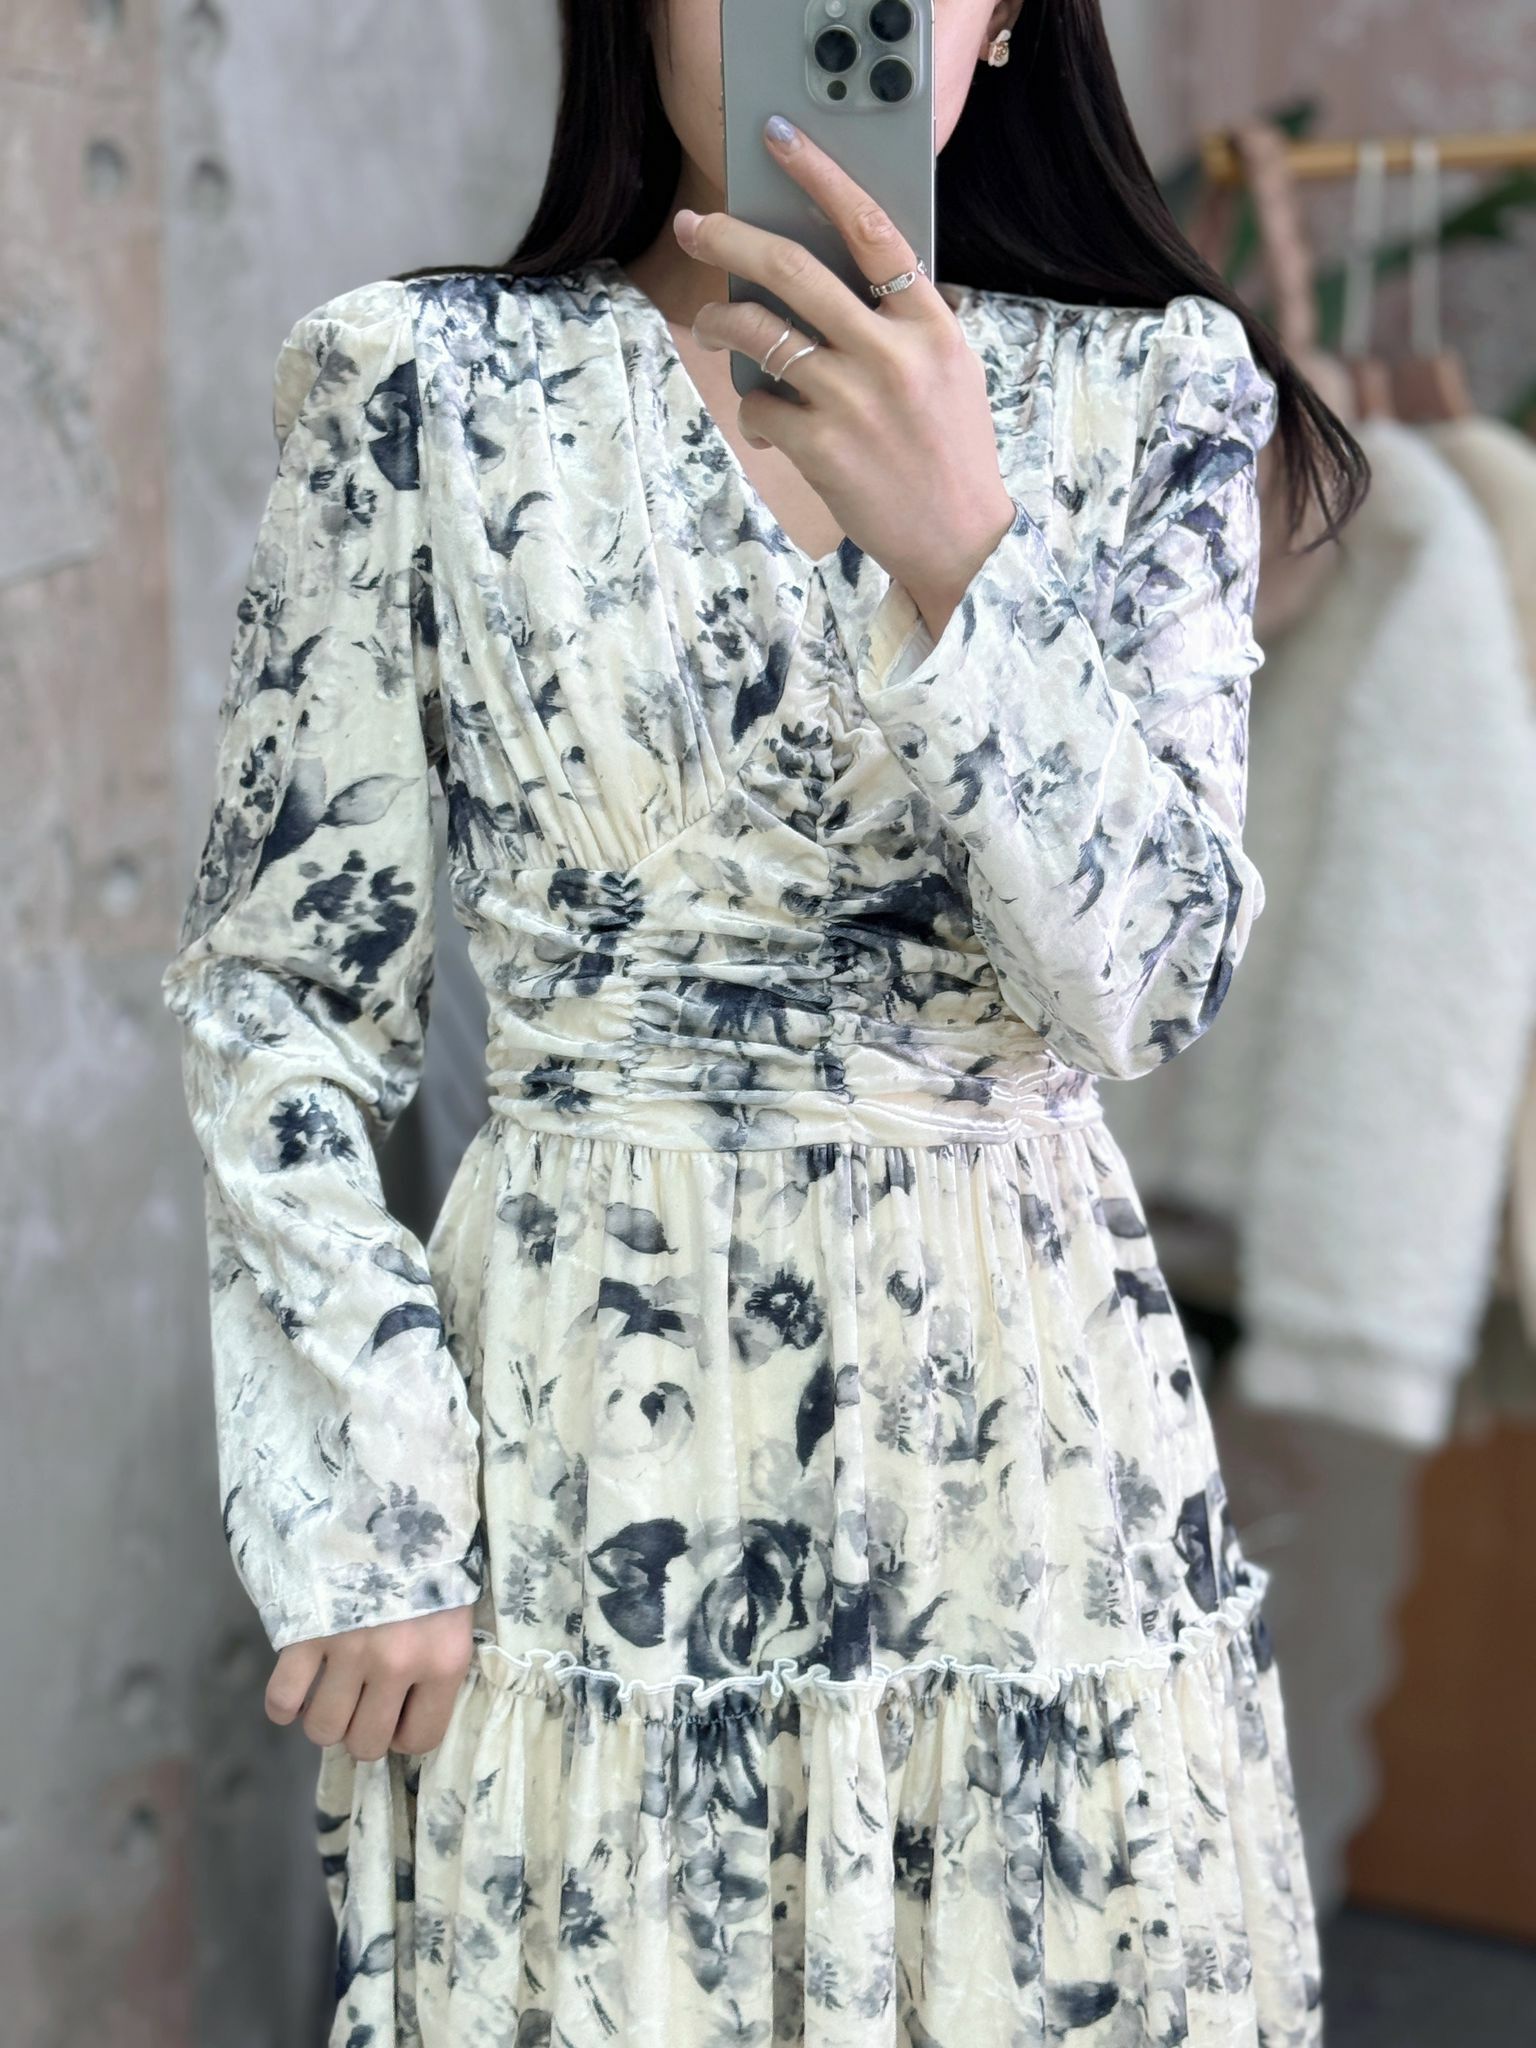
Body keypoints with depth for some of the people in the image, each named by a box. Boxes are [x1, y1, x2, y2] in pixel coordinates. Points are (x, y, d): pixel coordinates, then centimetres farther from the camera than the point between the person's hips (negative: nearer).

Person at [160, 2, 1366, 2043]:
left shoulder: (1149, 396, 0)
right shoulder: (428, 388, -3)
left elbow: (1155, 972, -11)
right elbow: (277, 998, -2)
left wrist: (961, 552, -26)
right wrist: (365, 1511, -8)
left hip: (1031, 1417, 2)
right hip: (593, 1419, -1)